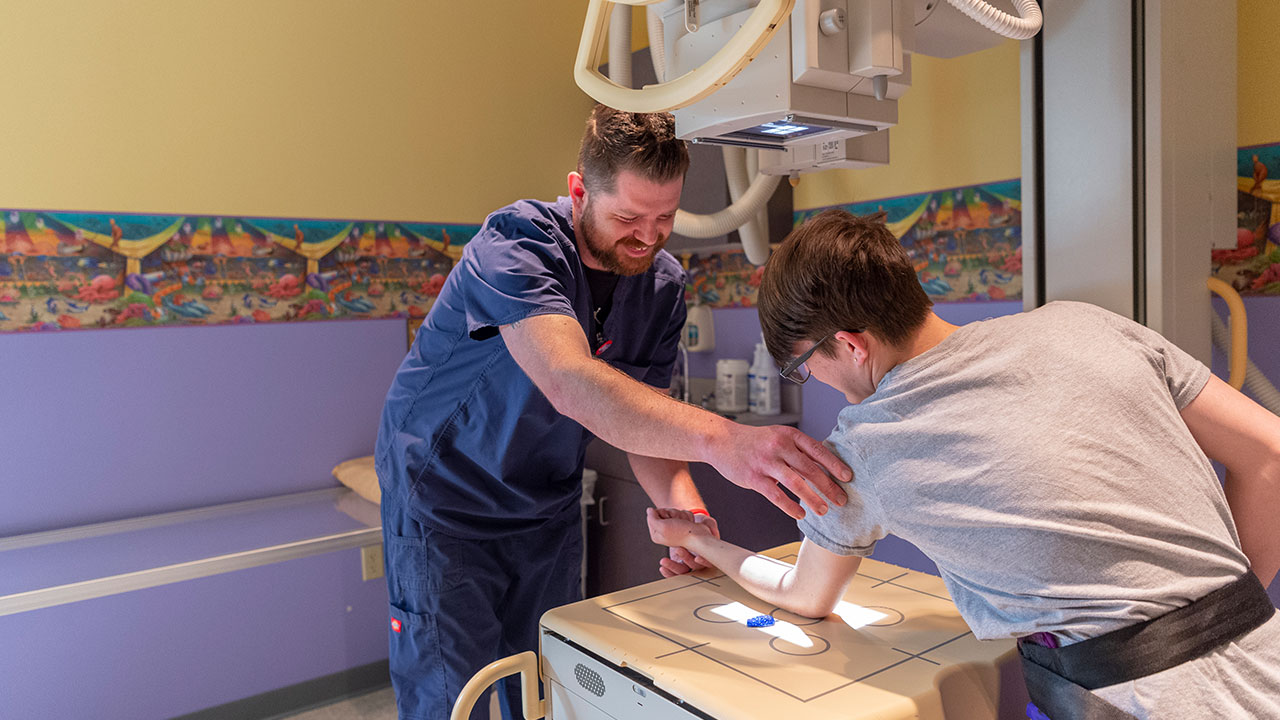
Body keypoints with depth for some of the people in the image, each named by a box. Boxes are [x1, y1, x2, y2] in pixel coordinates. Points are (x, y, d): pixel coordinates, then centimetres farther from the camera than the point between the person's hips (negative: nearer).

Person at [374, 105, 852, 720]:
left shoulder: (663, 284, -7)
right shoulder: (515, 244, -28)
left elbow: (644, 415, -7)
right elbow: (572, 384, -45)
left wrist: (683, 507, -27)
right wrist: (719, 439, -58)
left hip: (547, 507, 5)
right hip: (443, 501, -5)